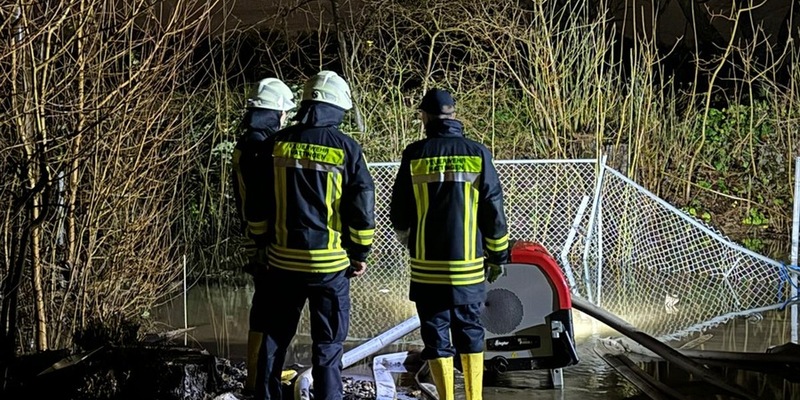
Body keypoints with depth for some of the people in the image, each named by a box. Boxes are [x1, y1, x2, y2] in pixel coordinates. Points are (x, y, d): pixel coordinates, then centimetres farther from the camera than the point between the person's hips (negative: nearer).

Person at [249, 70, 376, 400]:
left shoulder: (276, 144, 1)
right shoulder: (346, 149, -7)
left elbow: (259, 201, 7)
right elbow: (362, 206, -6)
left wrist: (262, 243, 18)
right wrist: (360, 254, 5)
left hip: (283, 259, 3)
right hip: (329, 262, -3)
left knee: (275, 336, 15)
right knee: (327, 344, 4)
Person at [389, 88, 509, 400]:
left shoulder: (415, 155, -4)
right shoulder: (477, 154, -3)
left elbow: (399, 212, 1)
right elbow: (494, 211, -2)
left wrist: (404, 236, 23)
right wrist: (497, 256, 9)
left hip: (427, 265, -1)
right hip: (468, 264, 1)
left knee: (436, 335, 6)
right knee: (470, 332, 15)